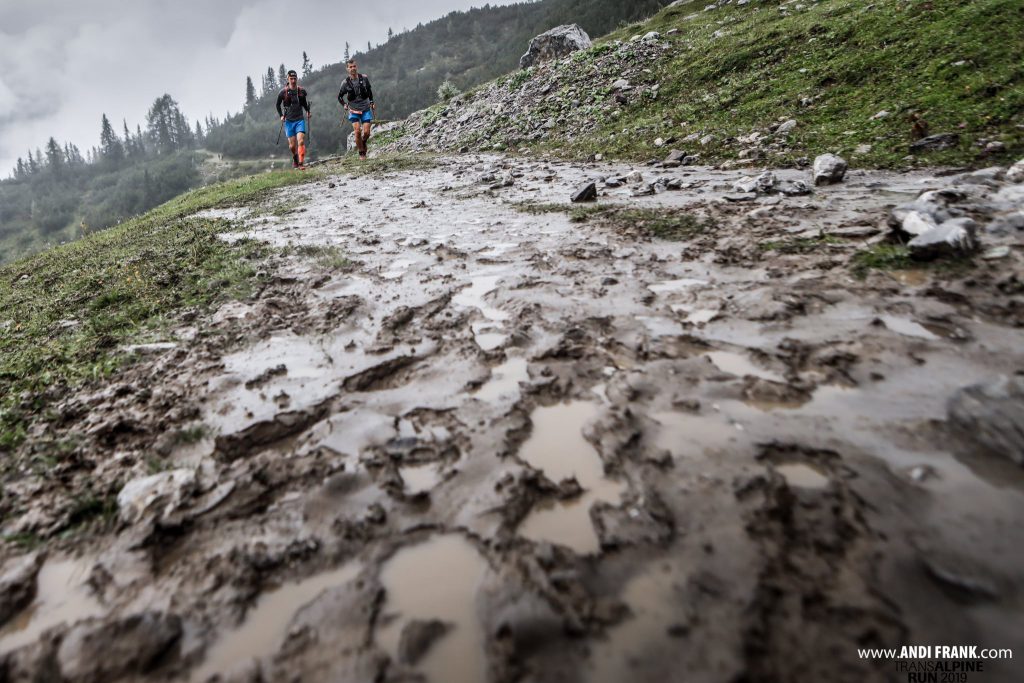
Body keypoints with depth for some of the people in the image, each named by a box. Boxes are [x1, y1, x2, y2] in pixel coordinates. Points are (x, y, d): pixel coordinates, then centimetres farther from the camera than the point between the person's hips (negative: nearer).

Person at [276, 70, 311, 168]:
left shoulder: (302, 91, 1)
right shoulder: (283, 92, -4)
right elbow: (278, 105, 9)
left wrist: (308, 111, 3)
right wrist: (281, 115, -2)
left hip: (300, 120, 0)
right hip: (289, 121, 0)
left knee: (301, 141, -18)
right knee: (292, 145, 3)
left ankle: (301, 163, -18)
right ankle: (295, 160, 31)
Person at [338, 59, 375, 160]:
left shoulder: (364, 78, -2)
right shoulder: (345, 82, -5)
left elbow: (369, 90, 16)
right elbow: (339, 96, 10)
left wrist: (372, 102, 12)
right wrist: (344, 105, -3)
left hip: (365, 109, 1)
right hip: (354, 110, -1)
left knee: (366, 132, -6)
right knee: (358, 131, -15)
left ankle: (363, 143, 29)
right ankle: (361, 153, -1)